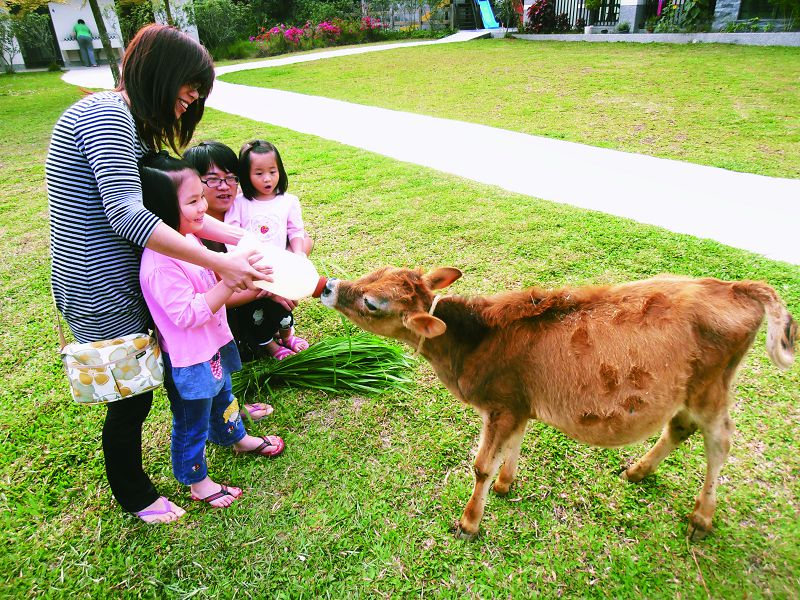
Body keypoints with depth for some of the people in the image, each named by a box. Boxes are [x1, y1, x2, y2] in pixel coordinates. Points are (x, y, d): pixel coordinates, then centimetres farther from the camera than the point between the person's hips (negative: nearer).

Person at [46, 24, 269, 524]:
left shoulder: (130, 123, 13)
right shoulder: (106, 115, -20)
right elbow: (127, 215, -31)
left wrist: (236, 238, -1)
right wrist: (219, 262, -32)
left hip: (126, 285, 9)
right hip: (103, 296, -9)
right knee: (132, 398, 8)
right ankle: (135, 498, 32)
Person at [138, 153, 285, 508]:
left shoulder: (188, 238, -1)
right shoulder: (160, 264, -32)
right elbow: (187, 314, -32)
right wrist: (231, 280, -33)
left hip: (213, 345, 9)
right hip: (188, 360, -9)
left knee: (222, 398, 32)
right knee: (192, 425, 13)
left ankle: (237, 438, 57)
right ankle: (197, 482, 34)